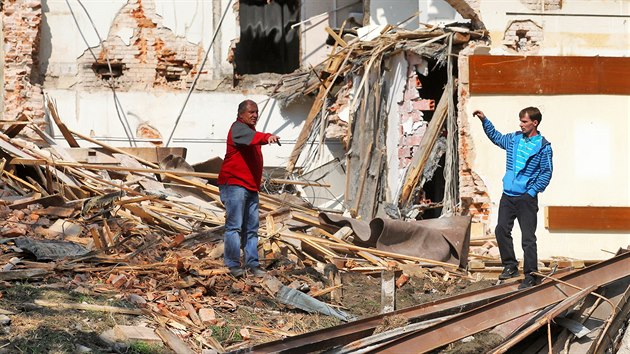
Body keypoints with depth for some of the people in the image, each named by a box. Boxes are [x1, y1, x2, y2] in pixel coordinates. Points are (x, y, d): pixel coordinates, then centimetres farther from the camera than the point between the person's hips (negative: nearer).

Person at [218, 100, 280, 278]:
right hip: (234, 185, -10)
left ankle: (253, 264, 13)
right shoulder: (238, 128, -9)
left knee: (251, 228, 10)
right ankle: (233, 265, -11)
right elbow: (252, 137, -32)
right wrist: (267, 137, -52)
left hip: (251, 187, 10)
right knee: (234, 226, -11)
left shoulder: (250, 130, 21)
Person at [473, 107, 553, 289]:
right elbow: (496, 137, 28)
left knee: (528, 238, -4)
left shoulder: (543, 146, -8)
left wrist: (532, 192, -13)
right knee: (501, 230, 8)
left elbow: (546, 173, -8)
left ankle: (531, 276, 0)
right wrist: (484, 120, 18)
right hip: (508, 196, 6)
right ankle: (510, 266, 23)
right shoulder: (514, 139, 9)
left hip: (527, 198, -6)